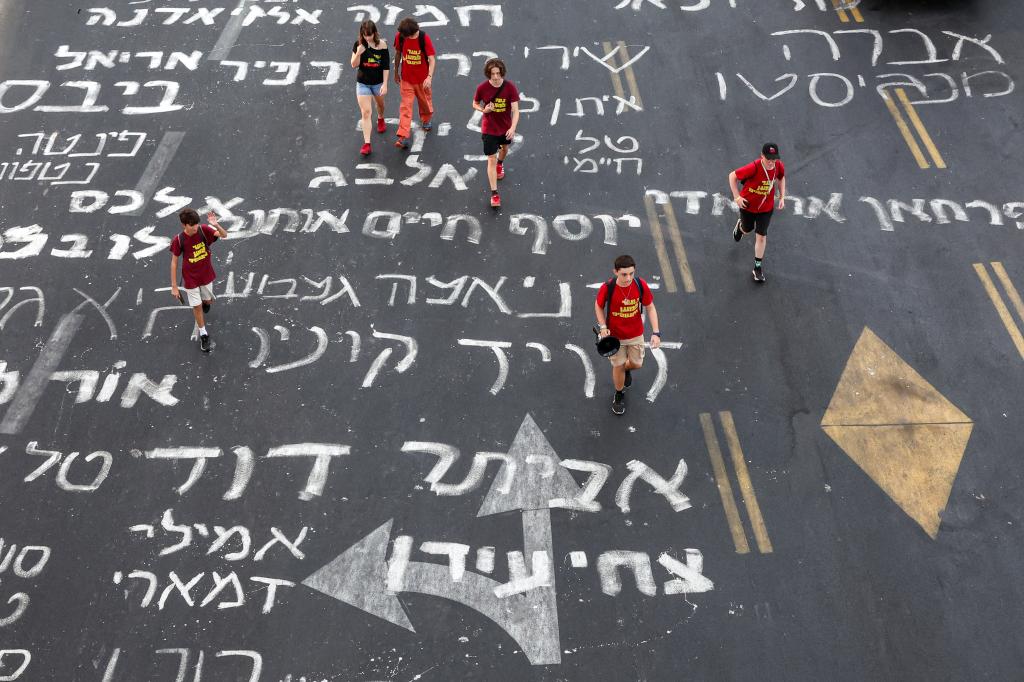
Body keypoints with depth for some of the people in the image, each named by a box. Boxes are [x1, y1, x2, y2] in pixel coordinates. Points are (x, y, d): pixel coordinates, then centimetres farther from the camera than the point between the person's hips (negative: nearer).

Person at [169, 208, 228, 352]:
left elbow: (224, 235, -23)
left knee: (208, 301, 22)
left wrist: (216, 225, -46)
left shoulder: (204, 230, -20)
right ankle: (203, 334, 27)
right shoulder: (178, 241, -23)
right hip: (190, 279, -2)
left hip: (206, 275, 2)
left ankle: (205, 302, 61)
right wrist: (174, 286, -11)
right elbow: (174, 262, -14)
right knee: (197, 306, 8)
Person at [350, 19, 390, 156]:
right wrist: (358, 53, -27)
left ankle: (380, 120, 63)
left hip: (378, 82, 0)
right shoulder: (358, 45, -11)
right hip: (362, 83, 0)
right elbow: (354, 65, -8)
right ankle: (366, 144, -8)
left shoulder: (382, 45, -14)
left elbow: (386, 66, -10)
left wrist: (385, 84, -14)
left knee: (380, 104, 27)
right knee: (366, 112, -6)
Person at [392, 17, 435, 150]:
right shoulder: (399, 36, -12)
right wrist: (396, 72, 12)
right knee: (405, 106, -5)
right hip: (406, 78, 1)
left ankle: (426, 120, 51)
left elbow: (432, 59, -22)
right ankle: (403, 138, -9)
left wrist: (429, 77, -37)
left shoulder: (424, 38, -20)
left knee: (425, 102, 19)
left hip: (422, 78, -1)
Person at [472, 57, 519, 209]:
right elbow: (475, 104, 0)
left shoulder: (510, 87, -20)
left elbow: (515, 110, -21)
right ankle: (494, 193, -1)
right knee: (491, 160, -5)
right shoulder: (482, 88, -19)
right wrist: (484, 110, -23)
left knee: (504, 148, 30)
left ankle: (500, 164, 66)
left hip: (506, 128, 2)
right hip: (489, 129, -2)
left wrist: (513, 128, -35)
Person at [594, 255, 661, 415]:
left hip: (636, 334, 2)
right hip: (614, 335, -2)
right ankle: (619, 395, 39)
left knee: (637, 364, 16)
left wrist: (656, 332, -16)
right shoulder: (607, 288, -26)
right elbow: (598, 306, -5)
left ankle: (626, 369, 55)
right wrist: (603, 327, -17)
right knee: (618, 366, 10)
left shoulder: (641, 285, -22)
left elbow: (650, 308, -8)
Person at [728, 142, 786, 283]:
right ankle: (740, 225, 62)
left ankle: (758, 267, 18)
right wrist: (737, 197, -24)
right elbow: (732, 176, -23)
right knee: (747, 230, 22)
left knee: (761, 235, 4)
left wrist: (782, 197, 0)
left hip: (766, 208, 2)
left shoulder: (779, 166, -18)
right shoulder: (754, 167, -33)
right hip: (748, 205, -2)